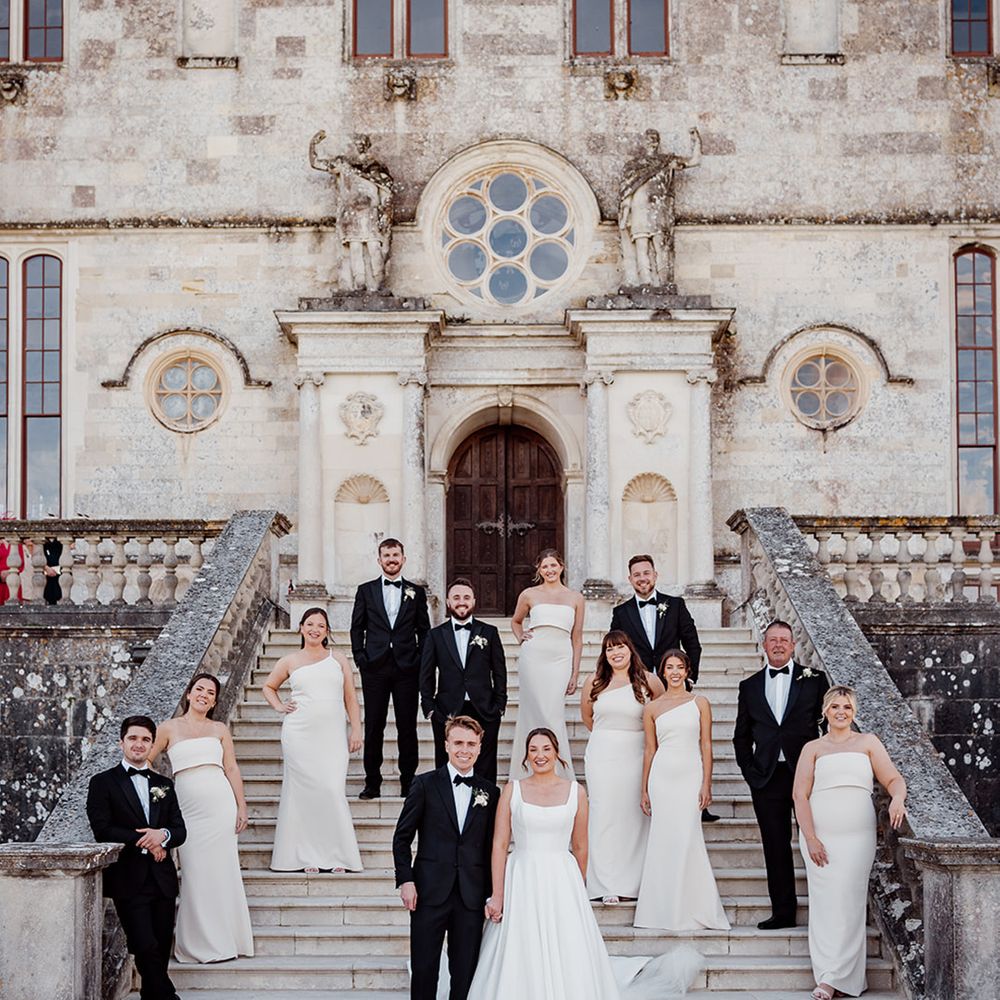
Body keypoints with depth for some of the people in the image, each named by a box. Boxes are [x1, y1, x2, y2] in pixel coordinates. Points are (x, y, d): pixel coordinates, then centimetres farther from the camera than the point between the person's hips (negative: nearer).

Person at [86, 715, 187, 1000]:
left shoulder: (164, 785, 17)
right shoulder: (103, 782, 3)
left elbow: (180, 831, 11)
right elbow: (102, 830, -8)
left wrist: (163, 835, -12)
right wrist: (144, 841, -12)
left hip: (162, 879, 4)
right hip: (129, 880, -4)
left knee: (161, 951, 4)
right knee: (146, 949, -13)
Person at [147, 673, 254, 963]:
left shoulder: (220, 729, 11)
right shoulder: (169, 728, 6)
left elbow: (232, 769, 10)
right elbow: (143, 761, 7)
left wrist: (242, 807, 5)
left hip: (219, 803, 1)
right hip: (188, 806, -1)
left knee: (221, 871, 1)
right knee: (195, 873, 0)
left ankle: (224, 940, 10)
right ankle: (201, 942, 8)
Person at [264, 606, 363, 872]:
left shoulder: (338, 660, 12)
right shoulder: (290, 661, 11)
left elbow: (350, 698, 11)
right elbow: (268, 686, 25)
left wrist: (356, 731, 3)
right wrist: (279, 707, 8)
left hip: (333, 736, 0)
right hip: (300, 735, 0)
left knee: (333, 790, -9)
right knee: (304, 791, -3)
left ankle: (338, 856, -3)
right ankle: (307, 857, 1)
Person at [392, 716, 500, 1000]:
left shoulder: (490, 792, 8)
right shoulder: (425, 784, 2)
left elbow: (492, 847, 9)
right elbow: (402, 837, 3)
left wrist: (492, 893, 5)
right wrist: (405, 880, -7)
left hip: (471, 897, 2)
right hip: (429, 892, -2)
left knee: (465, 972, 5)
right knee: (424, 969, 2)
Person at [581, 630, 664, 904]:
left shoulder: (648, 681, 0)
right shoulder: (594, 681, 5)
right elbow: (586, 716, 19)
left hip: (635, 756, -1)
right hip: (601, 756, 1)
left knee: (635, 816, -1)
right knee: (604, 816, -2)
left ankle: (634, 883, 6)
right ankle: (607, 886, 1)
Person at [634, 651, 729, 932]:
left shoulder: (700, 703, 5)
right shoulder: (652, 708, 9)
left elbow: (706, 746, 3)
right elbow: (649, 750, 11)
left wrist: (707, 784, -4)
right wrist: (644, 790, 9)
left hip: (691, 774, -1)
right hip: (662, 775, 1)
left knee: (687, 837, -8)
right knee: (664, 839, 0)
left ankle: (691, 907, 2)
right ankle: (666, 909, 8)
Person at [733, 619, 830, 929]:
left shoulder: (814, 679, 4)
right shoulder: (750, 686, 12)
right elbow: (741, 736, 15)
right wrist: (749, 771, 4)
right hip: (767, 777, 2)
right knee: (776, 847, 4)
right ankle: (783, 912, 11)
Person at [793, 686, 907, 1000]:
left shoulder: (868, 742, 13)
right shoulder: (813, 748, 12)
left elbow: (893, 778, 8)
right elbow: (800, 794, 4)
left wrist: (897, 798, -17)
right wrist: (811, 838, -8)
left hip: (857, 836, -1)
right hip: (819, 836, 1)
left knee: (848, 902, -9)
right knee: (824, 903, -2)